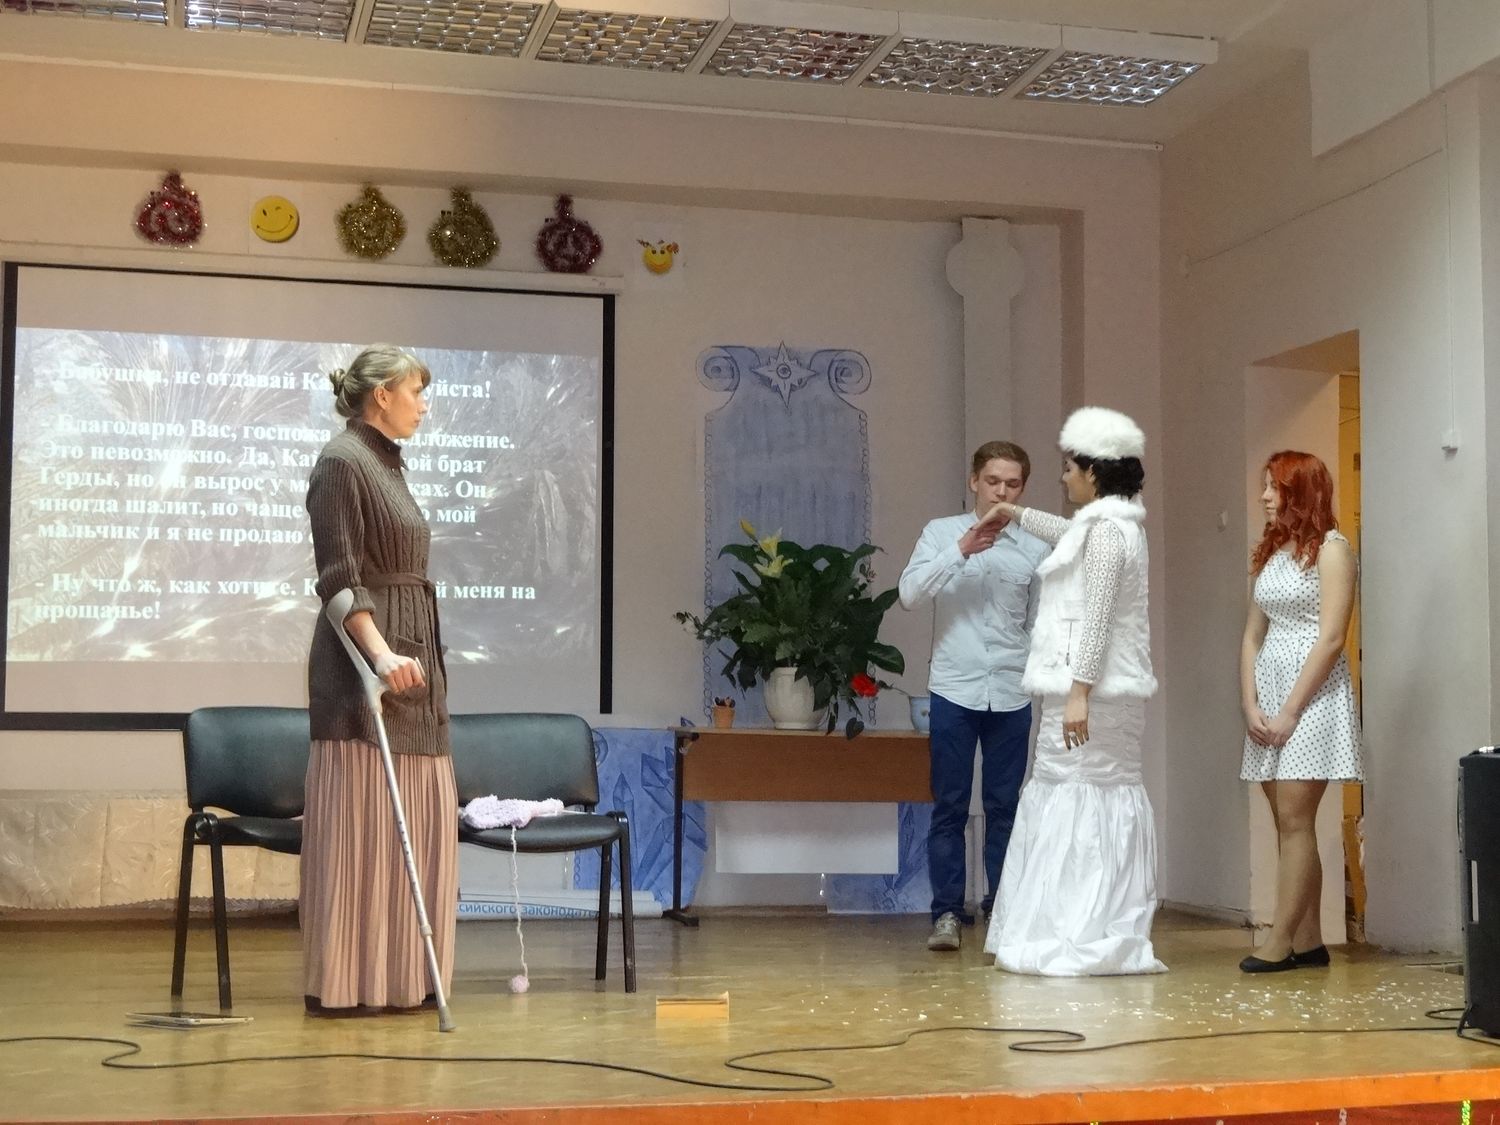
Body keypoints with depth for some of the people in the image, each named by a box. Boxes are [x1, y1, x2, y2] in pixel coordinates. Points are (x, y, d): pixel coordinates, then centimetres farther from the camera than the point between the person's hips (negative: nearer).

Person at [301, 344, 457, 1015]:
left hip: (409, 653, 10)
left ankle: (399, 976, 15)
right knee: (359, 816, -7)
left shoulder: (386, 464, 18)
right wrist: (380, 651, -26)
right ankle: (341, 983, 0)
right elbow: (338, 574, -16)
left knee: (420, 818, 9)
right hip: (363, 657, -10)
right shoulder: (342, 462, -8)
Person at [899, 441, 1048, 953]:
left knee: (1004, 806, 7)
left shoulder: (1035, 549, 6)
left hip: (1011, 696, 2)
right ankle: (947, 912, 6)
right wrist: (961, 551, -18)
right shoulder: (942, 532, 3)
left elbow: (1041, 625, 9)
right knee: (950, 807, 1)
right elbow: (910, 594, -10)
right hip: (954, 692, -1)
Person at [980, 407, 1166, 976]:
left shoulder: (1107, 528, -12)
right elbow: (1072, 536, 43)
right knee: (1108, 798, 9)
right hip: (1108, 691, 10)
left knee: (1079, 799, -9)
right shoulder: (1109, 523, 18)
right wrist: (1016, 515, 53)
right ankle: (1109, 939, 12)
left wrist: (1078, 693, -22)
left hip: (1091, 691, -10)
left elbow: (1097, 618, -19)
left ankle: (1082, 944, -8)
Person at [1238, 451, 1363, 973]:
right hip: (1269, 696, 7)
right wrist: (1250, 706, -1)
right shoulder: (1271, 554, 16)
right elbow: (1253, 638, 13)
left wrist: (1291, 711, -15)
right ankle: (1309, 942, 10)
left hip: (1312, 694, -7)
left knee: (1294, 819, -9)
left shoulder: (1331, 549, -5)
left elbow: (1331, 639, -12)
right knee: (1290, 824, 6)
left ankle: (1280, 941, -8)